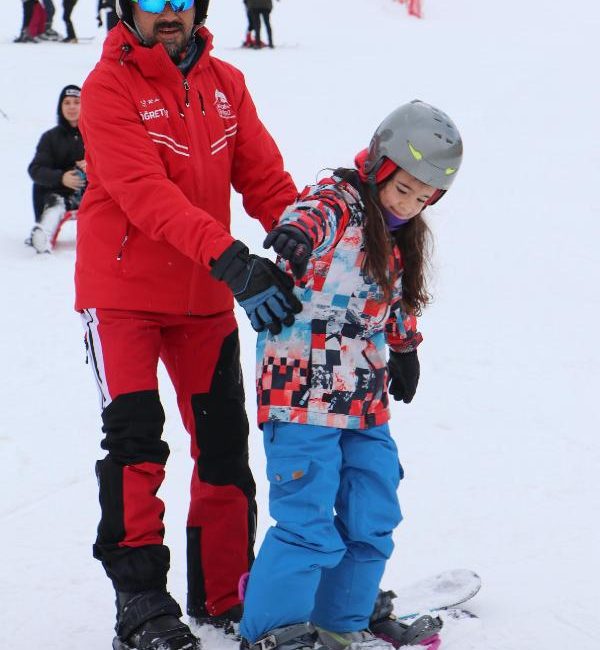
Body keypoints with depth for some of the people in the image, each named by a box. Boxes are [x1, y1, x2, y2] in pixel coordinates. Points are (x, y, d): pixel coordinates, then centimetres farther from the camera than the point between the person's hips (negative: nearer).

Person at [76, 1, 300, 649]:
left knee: (225, 447, 9)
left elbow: (264, 176, 0)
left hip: (205, 297, 6)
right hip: (122, 293, -5)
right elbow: (146, 194, -26)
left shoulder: (226, 84, 5)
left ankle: (223, 595, 23)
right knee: (135, 439, -14)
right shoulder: (109, 87, -13)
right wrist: (228, 258, -38)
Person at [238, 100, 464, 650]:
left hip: (366, 402, 9)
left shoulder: (400, 237, 15)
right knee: (309, 525, -10)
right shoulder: (337, 202, -11)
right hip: (303, 394, -9)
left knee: (372, 521, 14)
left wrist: (405, 349, 37)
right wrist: (295, 232, -57)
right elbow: (313, 213, -36)